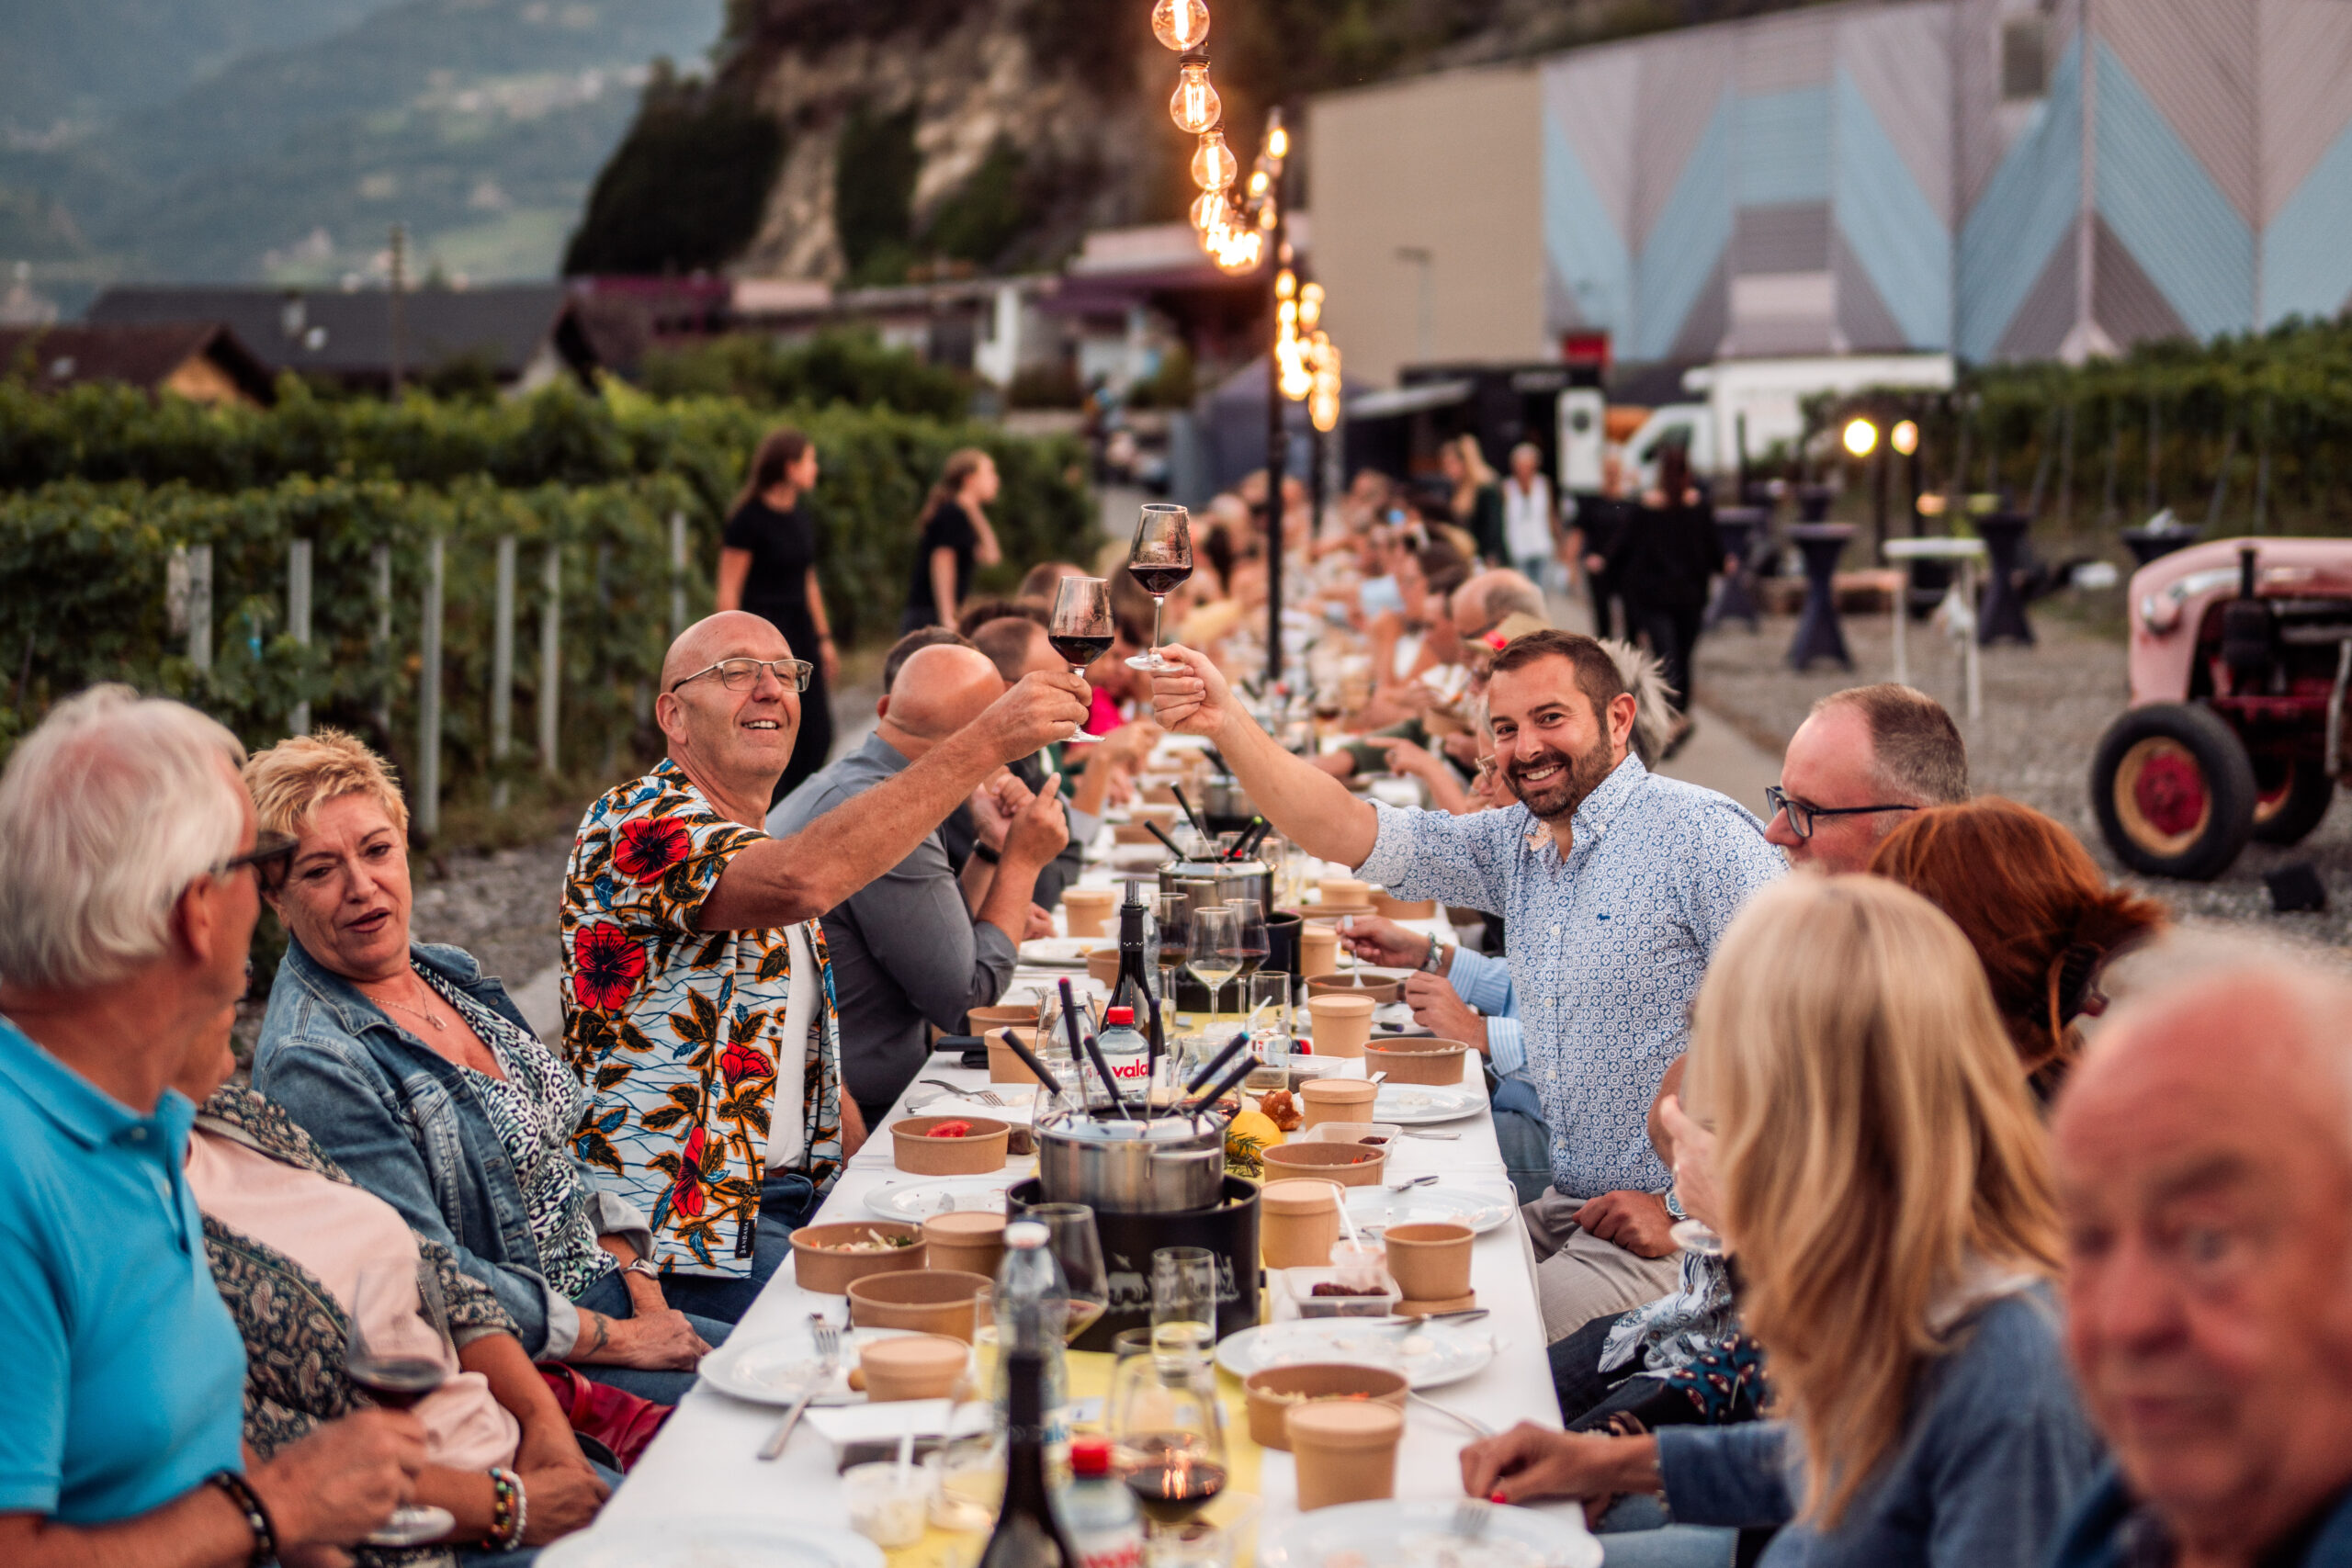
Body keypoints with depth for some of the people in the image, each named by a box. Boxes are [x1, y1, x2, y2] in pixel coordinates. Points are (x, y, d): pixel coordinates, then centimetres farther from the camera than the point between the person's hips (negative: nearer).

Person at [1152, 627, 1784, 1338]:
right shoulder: (1516, 842, 11)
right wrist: (1226, 722, -9)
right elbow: (1344, 831, 5)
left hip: (1671, 1232, -7)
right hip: (1566, 1209, 7)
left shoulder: (1699, 833, -12)